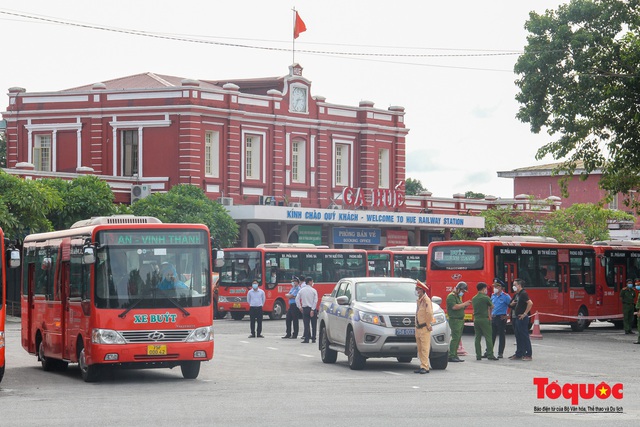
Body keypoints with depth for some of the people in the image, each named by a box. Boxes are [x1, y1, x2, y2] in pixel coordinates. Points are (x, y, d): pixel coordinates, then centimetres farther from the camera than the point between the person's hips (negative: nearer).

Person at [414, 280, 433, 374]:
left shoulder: (426, 300, -11)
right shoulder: (418, 301, 16)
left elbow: (429, 313, -19)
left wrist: (428, 325, -14)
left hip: (424, 328, -9)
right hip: (418, 328, 9)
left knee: (425, 348, -10)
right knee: (420, 349, 9)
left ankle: (425, 367, -13)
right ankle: (423, 366, 12)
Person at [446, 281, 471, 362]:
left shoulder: (458, 296, 22)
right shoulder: (451, 296, -9)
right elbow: (454, 307, -22)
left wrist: (465, 306, 7)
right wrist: (464, 304, -15)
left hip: (460, 320, 10)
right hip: (454, 320, -10)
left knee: (458, 338, 8)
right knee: (455, 338, -14)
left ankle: (455, 355, 11)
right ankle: (451, 356, -15)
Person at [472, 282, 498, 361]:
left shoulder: (474, 298, 10)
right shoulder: (485, 298, -10)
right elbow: (492, 306, 1)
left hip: (476, 319, 6)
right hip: (484, 319, -6)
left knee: (477, 338, 7)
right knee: (488, 337, -3)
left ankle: (478, 355, 7)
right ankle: (490, 355, -6)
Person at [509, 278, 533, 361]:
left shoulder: (523, 294, -13)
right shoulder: (516, 295, 17)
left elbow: (530, 303, -25)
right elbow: (511, 304, 29)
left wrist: (525, 314, -22)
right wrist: (511, 304, 5)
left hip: (522, 318, -10)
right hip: (516, 318, 10)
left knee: (524, 336, -6)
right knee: (518, 337, 13)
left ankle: (528, 355, -4)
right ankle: (519, 354, 18)